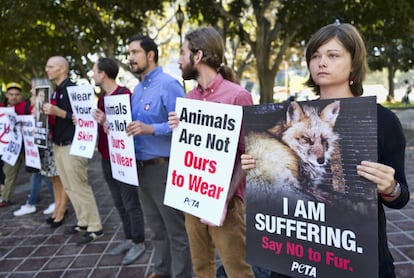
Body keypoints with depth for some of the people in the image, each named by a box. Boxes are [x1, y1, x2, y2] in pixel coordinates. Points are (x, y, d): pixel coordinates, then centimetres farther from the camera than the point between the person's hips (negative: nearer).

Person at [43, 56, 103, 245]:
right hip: (58, 145, 9)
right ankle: (83, 222, 23)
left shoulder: (72, 89, -12)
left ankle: (95, 227, 3)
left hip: (72, 146, -9)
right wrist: (47, 113, 4)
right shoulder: (56, 91, 14)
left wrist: (58, 112, -24)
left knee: (79, 187, -6)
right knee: (69, 187, 13)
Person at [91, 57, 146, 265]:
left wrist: (107, 122, -32)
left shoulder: (124, 94, -16)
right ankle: (129, 239, 29)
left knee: (131, 203, 2)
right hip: (107, 159, 9)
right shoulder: (102, 97, 12)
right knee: (119, 203, 16)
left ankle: (139, 243, 15)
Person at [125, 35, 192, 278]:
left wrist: (151, 129, -27)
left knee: (176, 229, 4)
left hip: (164, 167, -9)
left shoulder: (168, 84, -13)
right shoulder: (137, 89, 14)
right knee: (156, 227, 21)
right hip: (142, 167, 9)